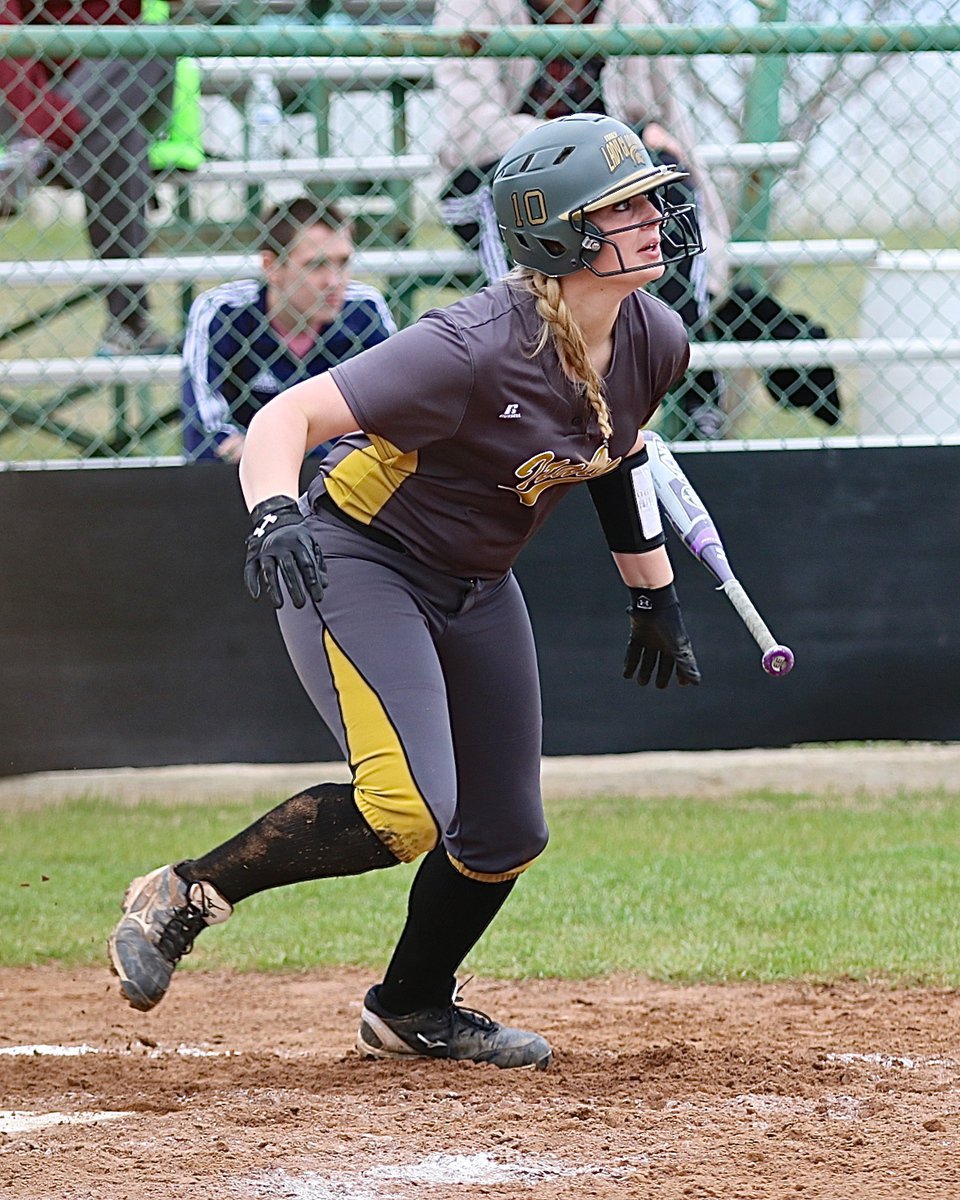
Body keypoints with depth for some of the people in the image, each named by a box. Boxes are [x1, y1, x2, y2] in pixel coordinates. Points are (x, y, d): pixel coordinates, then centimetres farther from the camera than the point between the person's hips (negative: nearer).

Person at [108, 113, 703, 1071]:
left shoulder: (653, 343, -9)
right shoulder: (476, 348, -31)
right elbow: (284, 417, -33)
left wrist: (653, 595, 18)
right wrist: (275, 515, -52)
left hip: (477, 588, 8)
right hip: (356, 562, -8)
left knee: (506, 837, 11)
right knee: (406, 811, -25)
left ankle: (412, 1009, 36)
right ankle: (185, 895, -6)